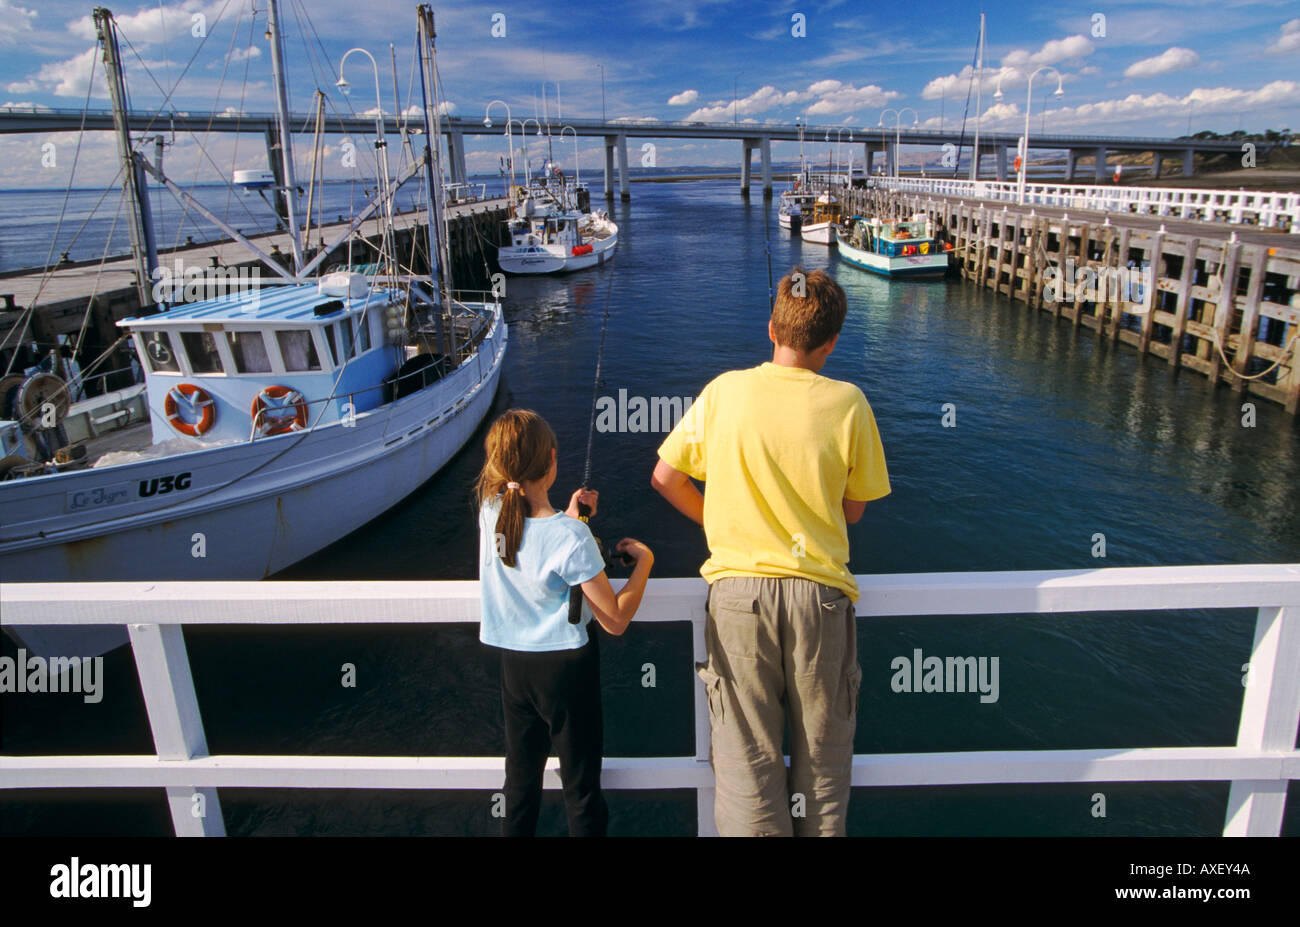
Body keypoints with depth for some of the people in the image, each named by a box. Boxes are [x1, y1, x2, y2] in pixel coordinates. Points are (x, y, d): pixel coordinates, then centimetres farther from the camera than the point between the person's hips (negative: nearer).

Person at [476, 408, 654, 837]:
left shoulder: (490, 512, -9)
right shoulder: (571, 537, -25)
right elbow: (615, 620, -18)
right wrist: (644, 560, -8)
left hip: (512, 664, 6)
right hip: (565, 665, -5)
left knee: (520, 779, 21)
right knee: (580, 785, 11)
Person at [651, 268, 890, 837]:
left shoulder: (724, 391, -3)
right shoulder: (847, 403, -5)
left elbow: (665, 478, 4)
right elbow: (853, 510, 4)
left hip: (738, 589, 0)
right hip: (820, 591, 0)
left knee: (747, 756, 9)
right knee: (821, 758, 17)